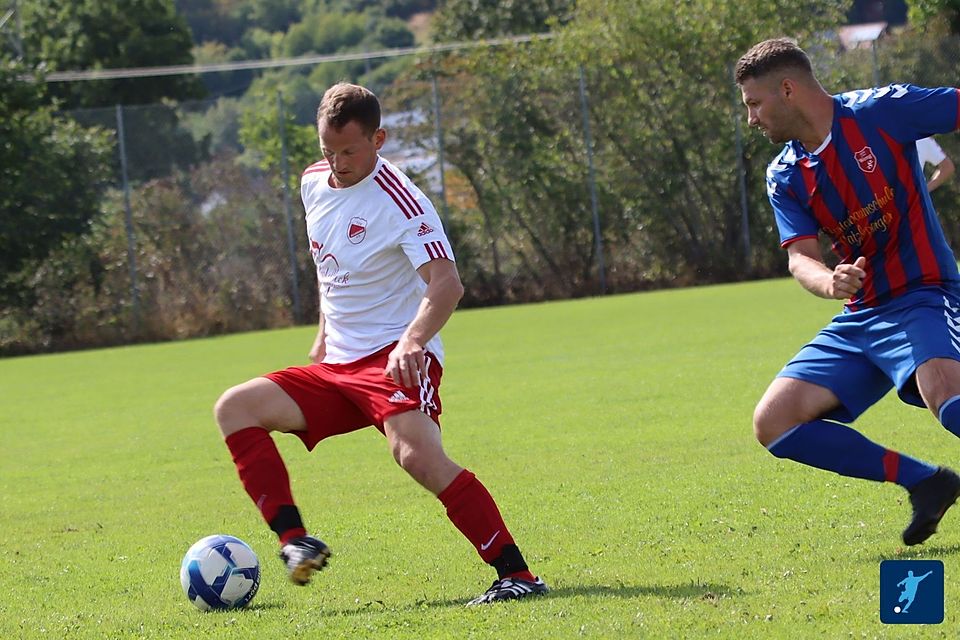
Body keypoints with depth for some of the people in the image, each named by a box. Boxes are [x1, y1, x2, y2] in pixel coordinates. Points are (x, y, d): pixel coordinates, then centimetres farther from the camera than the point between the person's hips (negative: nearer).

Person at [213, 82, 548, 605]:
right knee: (234, 408, -5)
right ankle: (294, 541, -14)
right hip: (335, 366, 8)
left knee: (417, 455, -33)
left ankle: (517, 575, -29)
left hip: (395, 360, -8)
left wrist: (412, 341, -43)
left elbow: (447, 284, -26)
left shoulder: (398, 201, -15)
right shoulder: (313, 184, 10)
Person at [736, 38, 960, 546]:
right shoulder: (785, 177, 7)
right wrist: (828, 282, -29)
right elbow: (800, 257, -5)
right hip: (859, 319, 7)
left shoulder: (881, 111, -7)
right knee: (773, 422, -3)